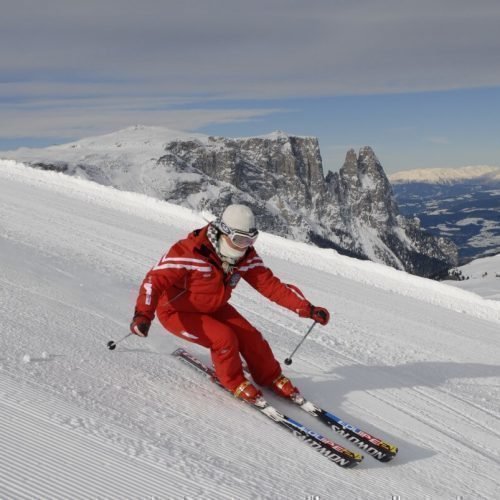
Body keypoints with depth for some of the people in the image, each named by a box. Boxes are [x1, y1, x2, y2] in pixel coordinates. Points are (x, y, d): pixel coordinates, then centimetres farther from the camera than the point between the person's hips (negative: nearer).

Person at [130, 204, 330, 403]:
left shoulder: (246, 257, -14)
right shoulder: (189, 252, -32)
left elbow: (270, 284, -11)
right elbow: (156, 279, -31)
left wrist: (306, 308, -18)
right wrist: (143, 315, -46)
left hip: (214, 308, 6)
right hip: (177, 311, -5)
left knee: (251, 336, -6)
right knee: (224, 338, -24)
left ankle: (272, 378, 21)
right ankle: (234, 383, 5)